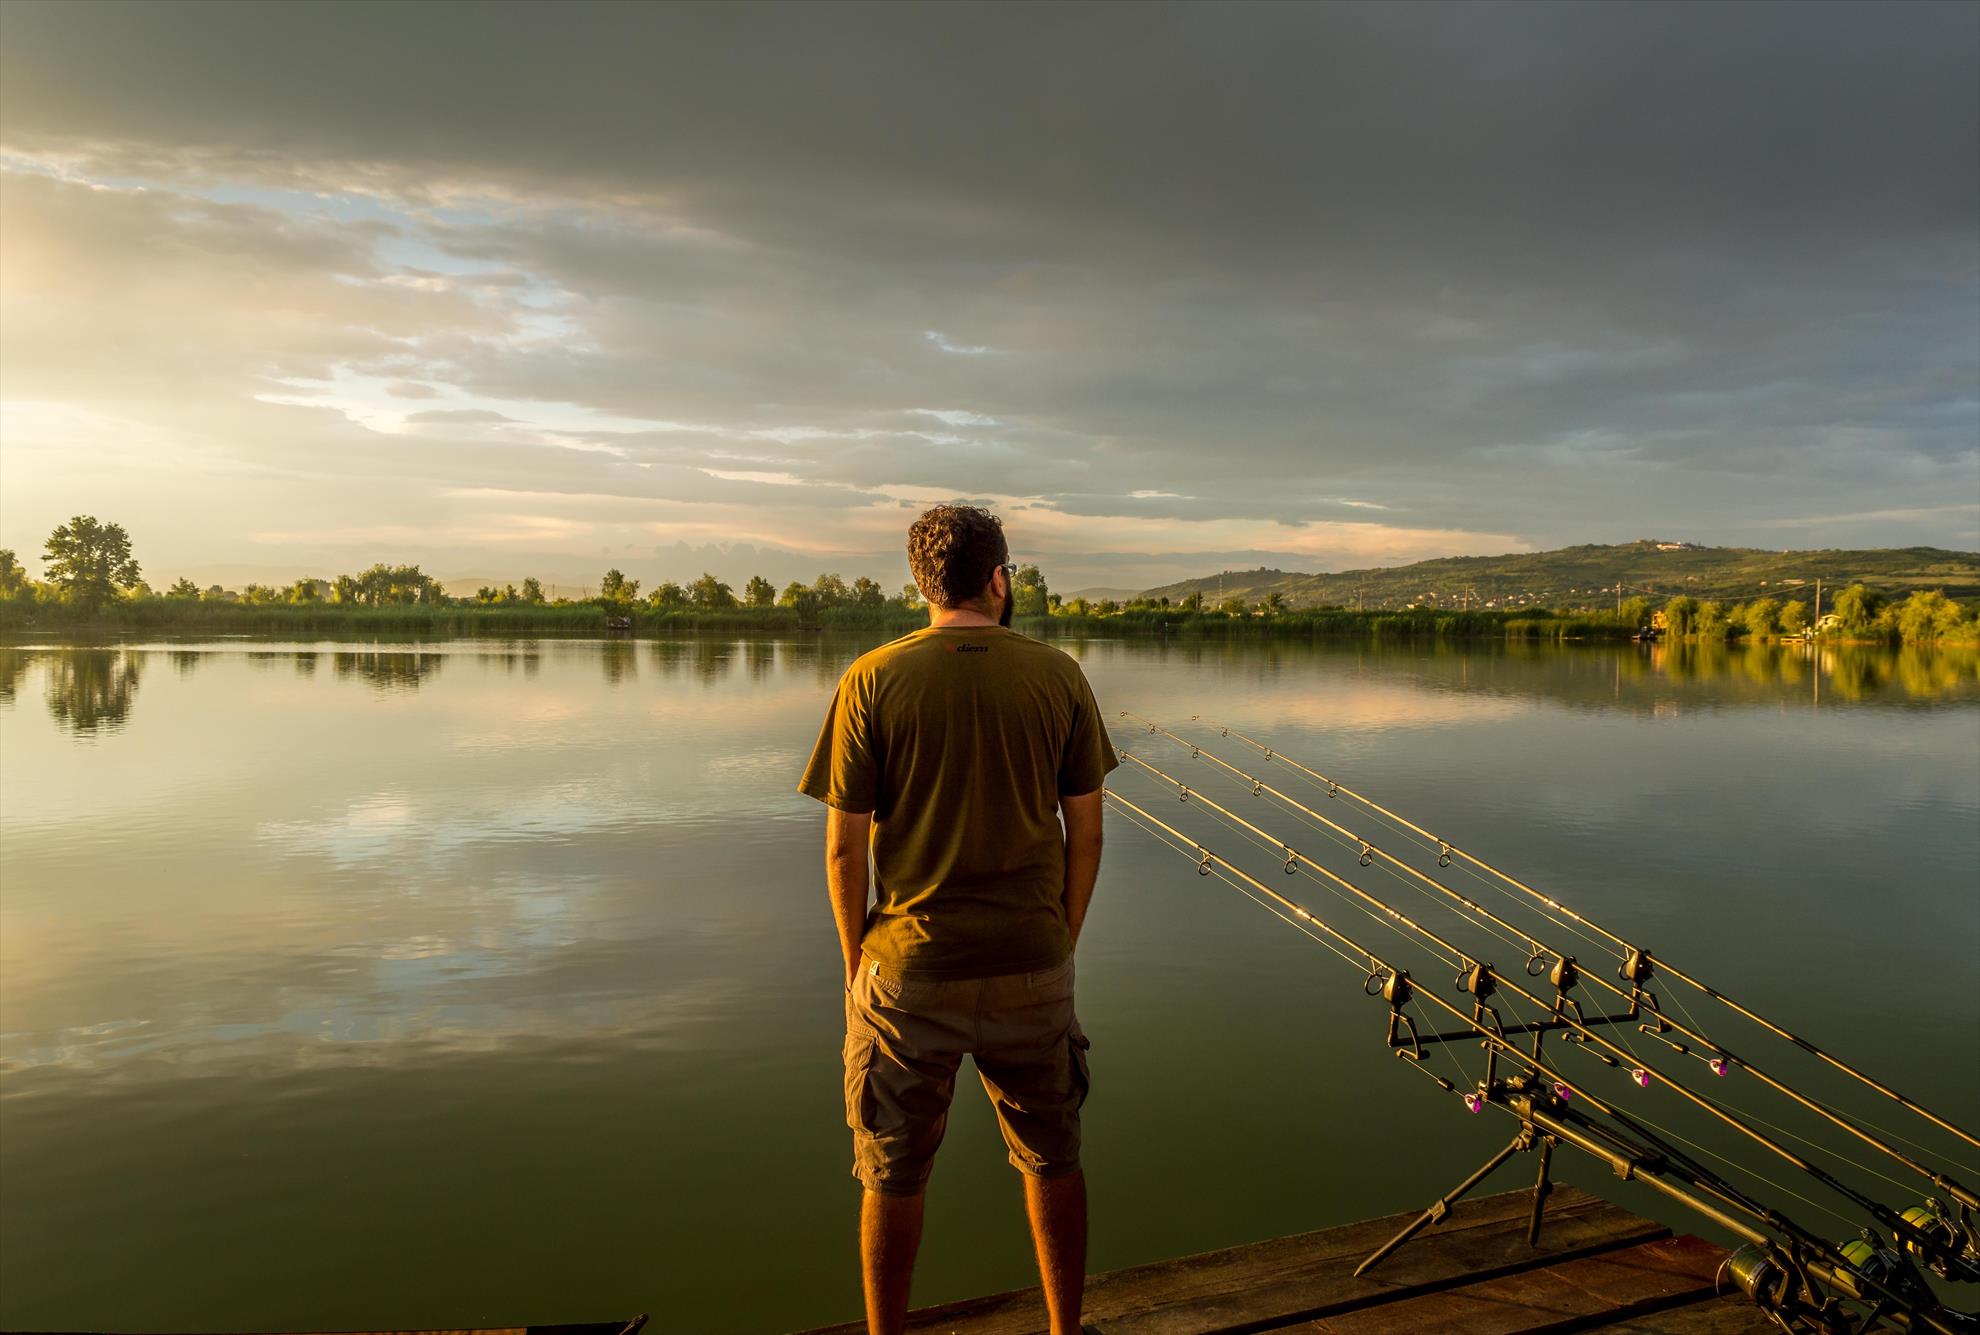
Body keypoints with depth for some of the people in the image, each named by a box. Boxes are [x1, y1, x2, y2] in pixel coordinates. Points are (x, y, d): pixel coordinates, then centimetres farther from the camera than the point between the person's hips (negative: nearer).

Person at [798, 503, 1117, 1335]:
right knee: (1052, 1158, 20)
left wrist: (855, 959, 5)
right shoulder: (1059, 676, -3)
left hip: (909, 967, -2)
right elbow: (1085, 831, 0)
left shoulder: (872, 681, -8)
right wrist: (1062, 940, 12)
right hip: (1033, 965, 2)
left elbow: (845, 844, -7)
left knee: (895, 1175, 15)